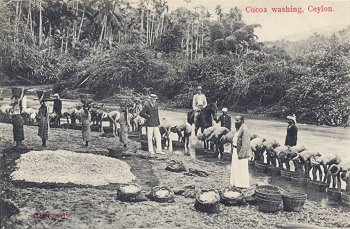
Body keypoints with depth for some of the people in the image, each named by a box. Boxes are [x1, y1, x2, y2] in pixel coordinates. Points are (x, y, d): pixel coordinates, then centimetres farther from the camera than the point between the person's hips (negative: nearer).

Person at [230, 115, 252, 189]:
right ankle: (236, 183, 31)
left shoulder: (244, 130, -20)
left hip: (241, 152, -10)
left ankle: (243, 185, 15)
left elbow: (245, 144, -23)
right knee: (235, 167, 17)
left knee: (242, 169, 2)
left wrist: (241, 154, -23)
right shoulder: (238, 128, 10)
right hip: (236, 150, 10)